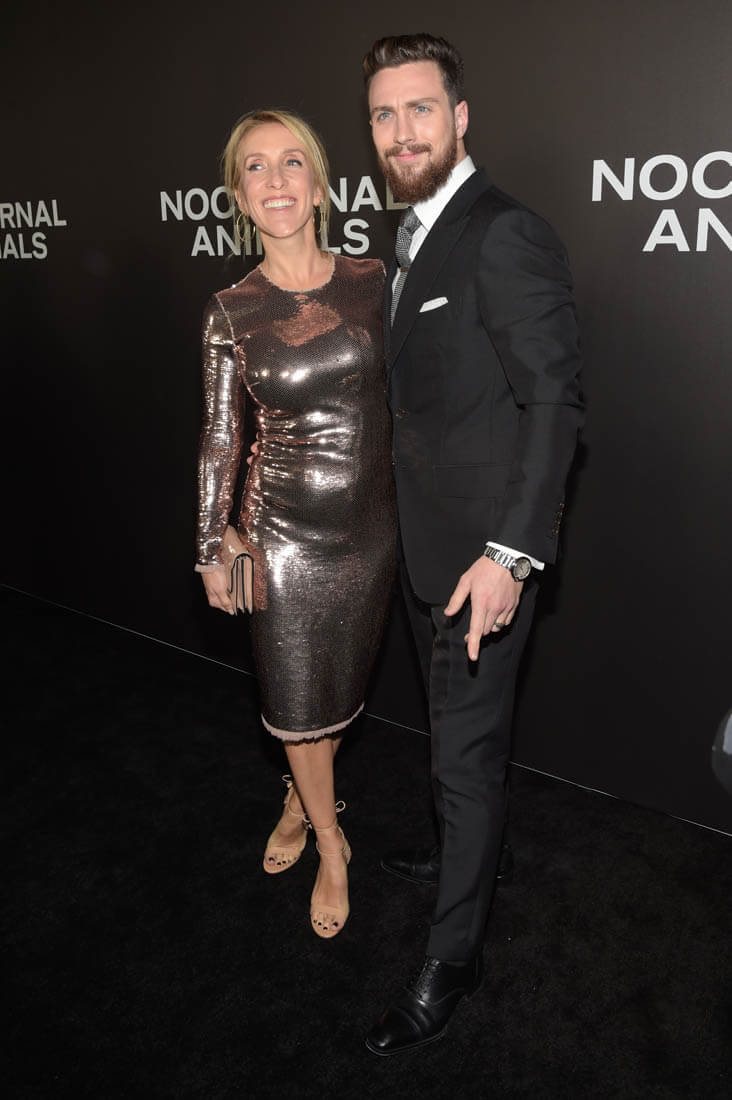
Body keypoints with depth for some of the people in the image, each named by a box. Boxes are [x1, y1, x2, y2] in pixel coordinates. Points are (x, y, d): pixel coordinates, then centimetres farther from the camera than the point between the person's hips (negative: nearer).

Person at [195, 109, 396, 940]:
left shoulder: (372, 283, -3)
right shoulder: (231, 312, -7)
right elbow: (219, 437, -2)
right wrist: (211, 549, 0)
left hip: (371, 521, 2)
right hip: (283, 530, -2)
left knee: (342, 683, 17)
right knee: (297, 697, 9)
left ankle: (301, 798, 46)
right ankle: (330, 844, 34)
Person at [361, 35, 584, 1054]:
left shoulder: (507, 235, -17)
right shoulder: (414, 238, 13)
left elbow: (555, 401, -22)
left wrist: (510, 553, -27)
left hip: (484, 551, -9)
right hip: (427, 544, 9)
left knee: (467, 752, 3)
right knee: (456, 732, 24)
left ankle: (452, 958, 21)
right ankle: (466, 851, 48)